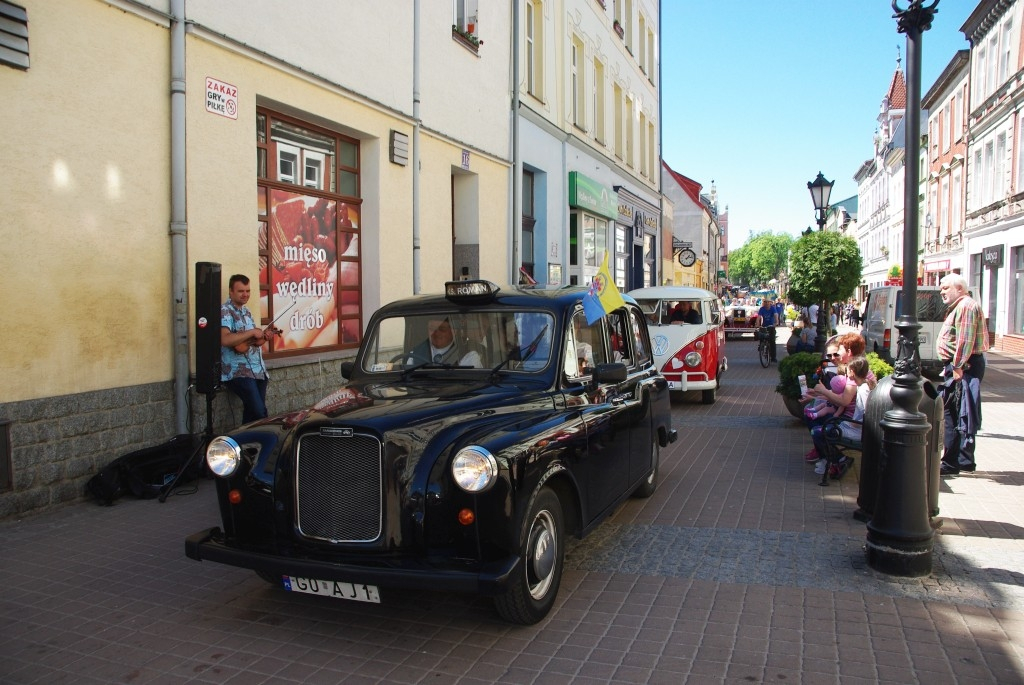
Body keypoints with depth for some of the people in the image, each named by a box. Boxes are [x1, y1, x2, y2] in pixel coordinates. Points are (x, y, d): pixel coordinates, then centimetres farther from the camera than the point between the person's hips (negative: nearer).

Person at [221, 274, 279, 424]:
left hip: (258, 370, 9)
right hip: (238, 372, -8)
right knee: (259, 413, -17)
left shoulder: (246, 311, 17)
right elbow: (225, 340, -25)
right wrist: (252, 332, -19)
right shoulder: (225, 311, -10)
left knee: (252, 413, 8)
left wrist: (264, 336, 5)